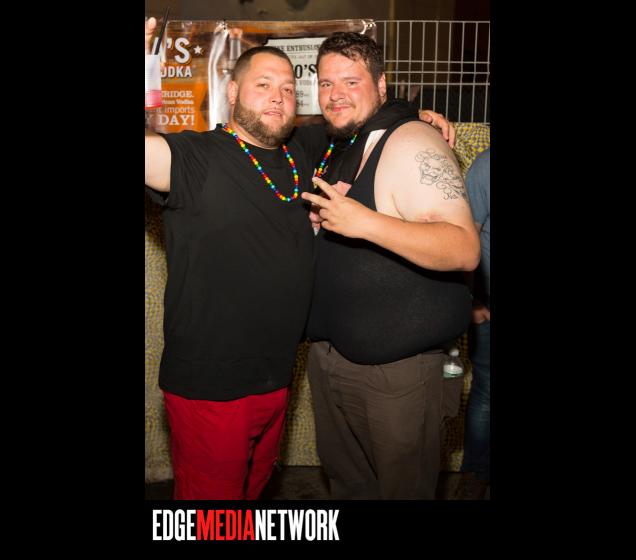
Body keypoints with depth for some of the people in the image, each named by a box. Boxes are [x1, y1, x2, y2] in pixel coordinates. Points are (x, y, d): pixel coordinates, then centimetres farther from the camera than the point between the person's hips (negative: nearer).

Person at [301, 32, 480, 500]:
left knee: (402, 487, 13)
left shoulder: (411, 142, -17)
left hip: (395, 364, -8)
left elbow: (465, 250, -27)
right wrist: (315, 216, 2)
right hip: (328, 351, 8)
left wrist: (366, 222, -36)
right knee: (345, 478, 25)